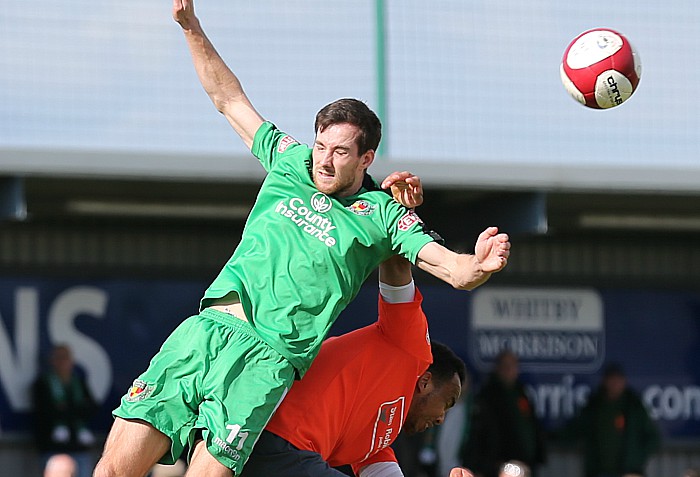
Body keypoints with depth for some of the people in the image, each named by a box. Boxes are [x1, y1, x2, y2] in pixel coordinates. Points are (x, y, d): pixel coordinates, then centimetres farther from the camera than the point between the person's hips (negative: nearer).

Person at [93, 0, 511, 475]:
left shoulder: (383, 214, 6)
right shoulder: (291, 163, 17)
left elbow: (453, 269, -4)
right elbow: (229, 99, 26)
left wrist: (479, 265, -28)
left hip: (268, 359, -4)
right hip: (206, 329, 4)